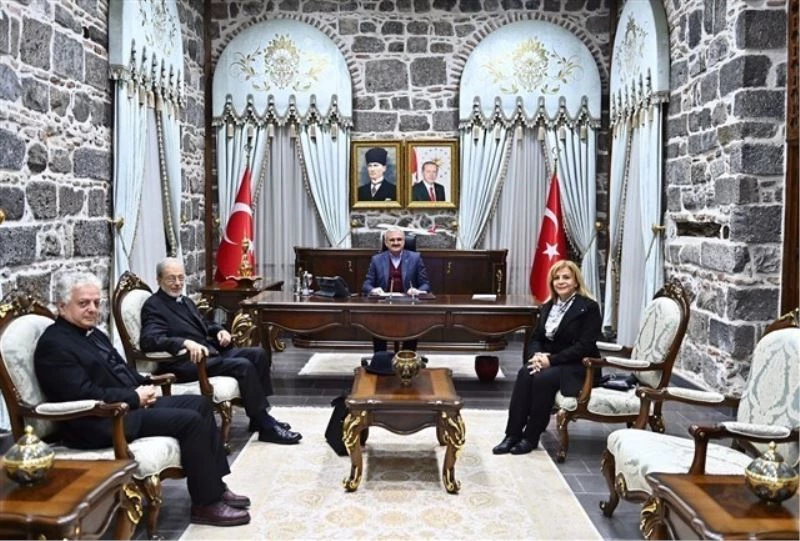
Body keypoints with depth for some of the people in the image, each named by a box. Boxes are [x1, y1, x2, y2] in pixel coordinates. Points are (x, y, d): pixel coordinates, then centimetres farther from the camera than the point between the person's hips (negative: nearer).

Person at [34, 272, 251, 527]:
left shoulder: (93, 333, 16)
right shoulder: (54, 345, -14)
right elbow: (86, 396, -22)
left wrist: (144, 385, 1)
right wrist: (136, 397, -15)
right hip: (101, 423, -10)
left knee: (200, 404, 1)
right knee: (190, 420, -20)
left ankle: (215, 486, 4)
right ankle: (206, 504, -8)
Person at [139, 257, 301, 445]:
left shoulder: (186, 301, 20)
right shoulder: (153, 306, -7)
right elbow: (149, 340, -23)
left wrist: (220, 330, 8)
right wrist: (186, 343, -38)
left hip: (211, 351, 9)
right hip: (187, 362, -9)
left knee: (258, 354, -4)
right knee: (243, 366, -24)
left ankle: (260, 416, 0)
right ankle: (267, 427, -17)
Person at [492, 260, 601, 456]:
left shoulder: (589, 307, -8)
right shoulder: (547, 307, 12)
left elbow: (585, 346, -17)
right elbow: (536, 338, 12)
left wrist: (551, 359, -22)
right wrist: (537, 355, -13)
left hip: (578, 367, -6)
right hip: (549, 361, 6)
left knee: (543, 378, -33)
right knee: (525, 373, -26)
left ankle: (531, 437, -20)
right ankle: (513, 434, -25)